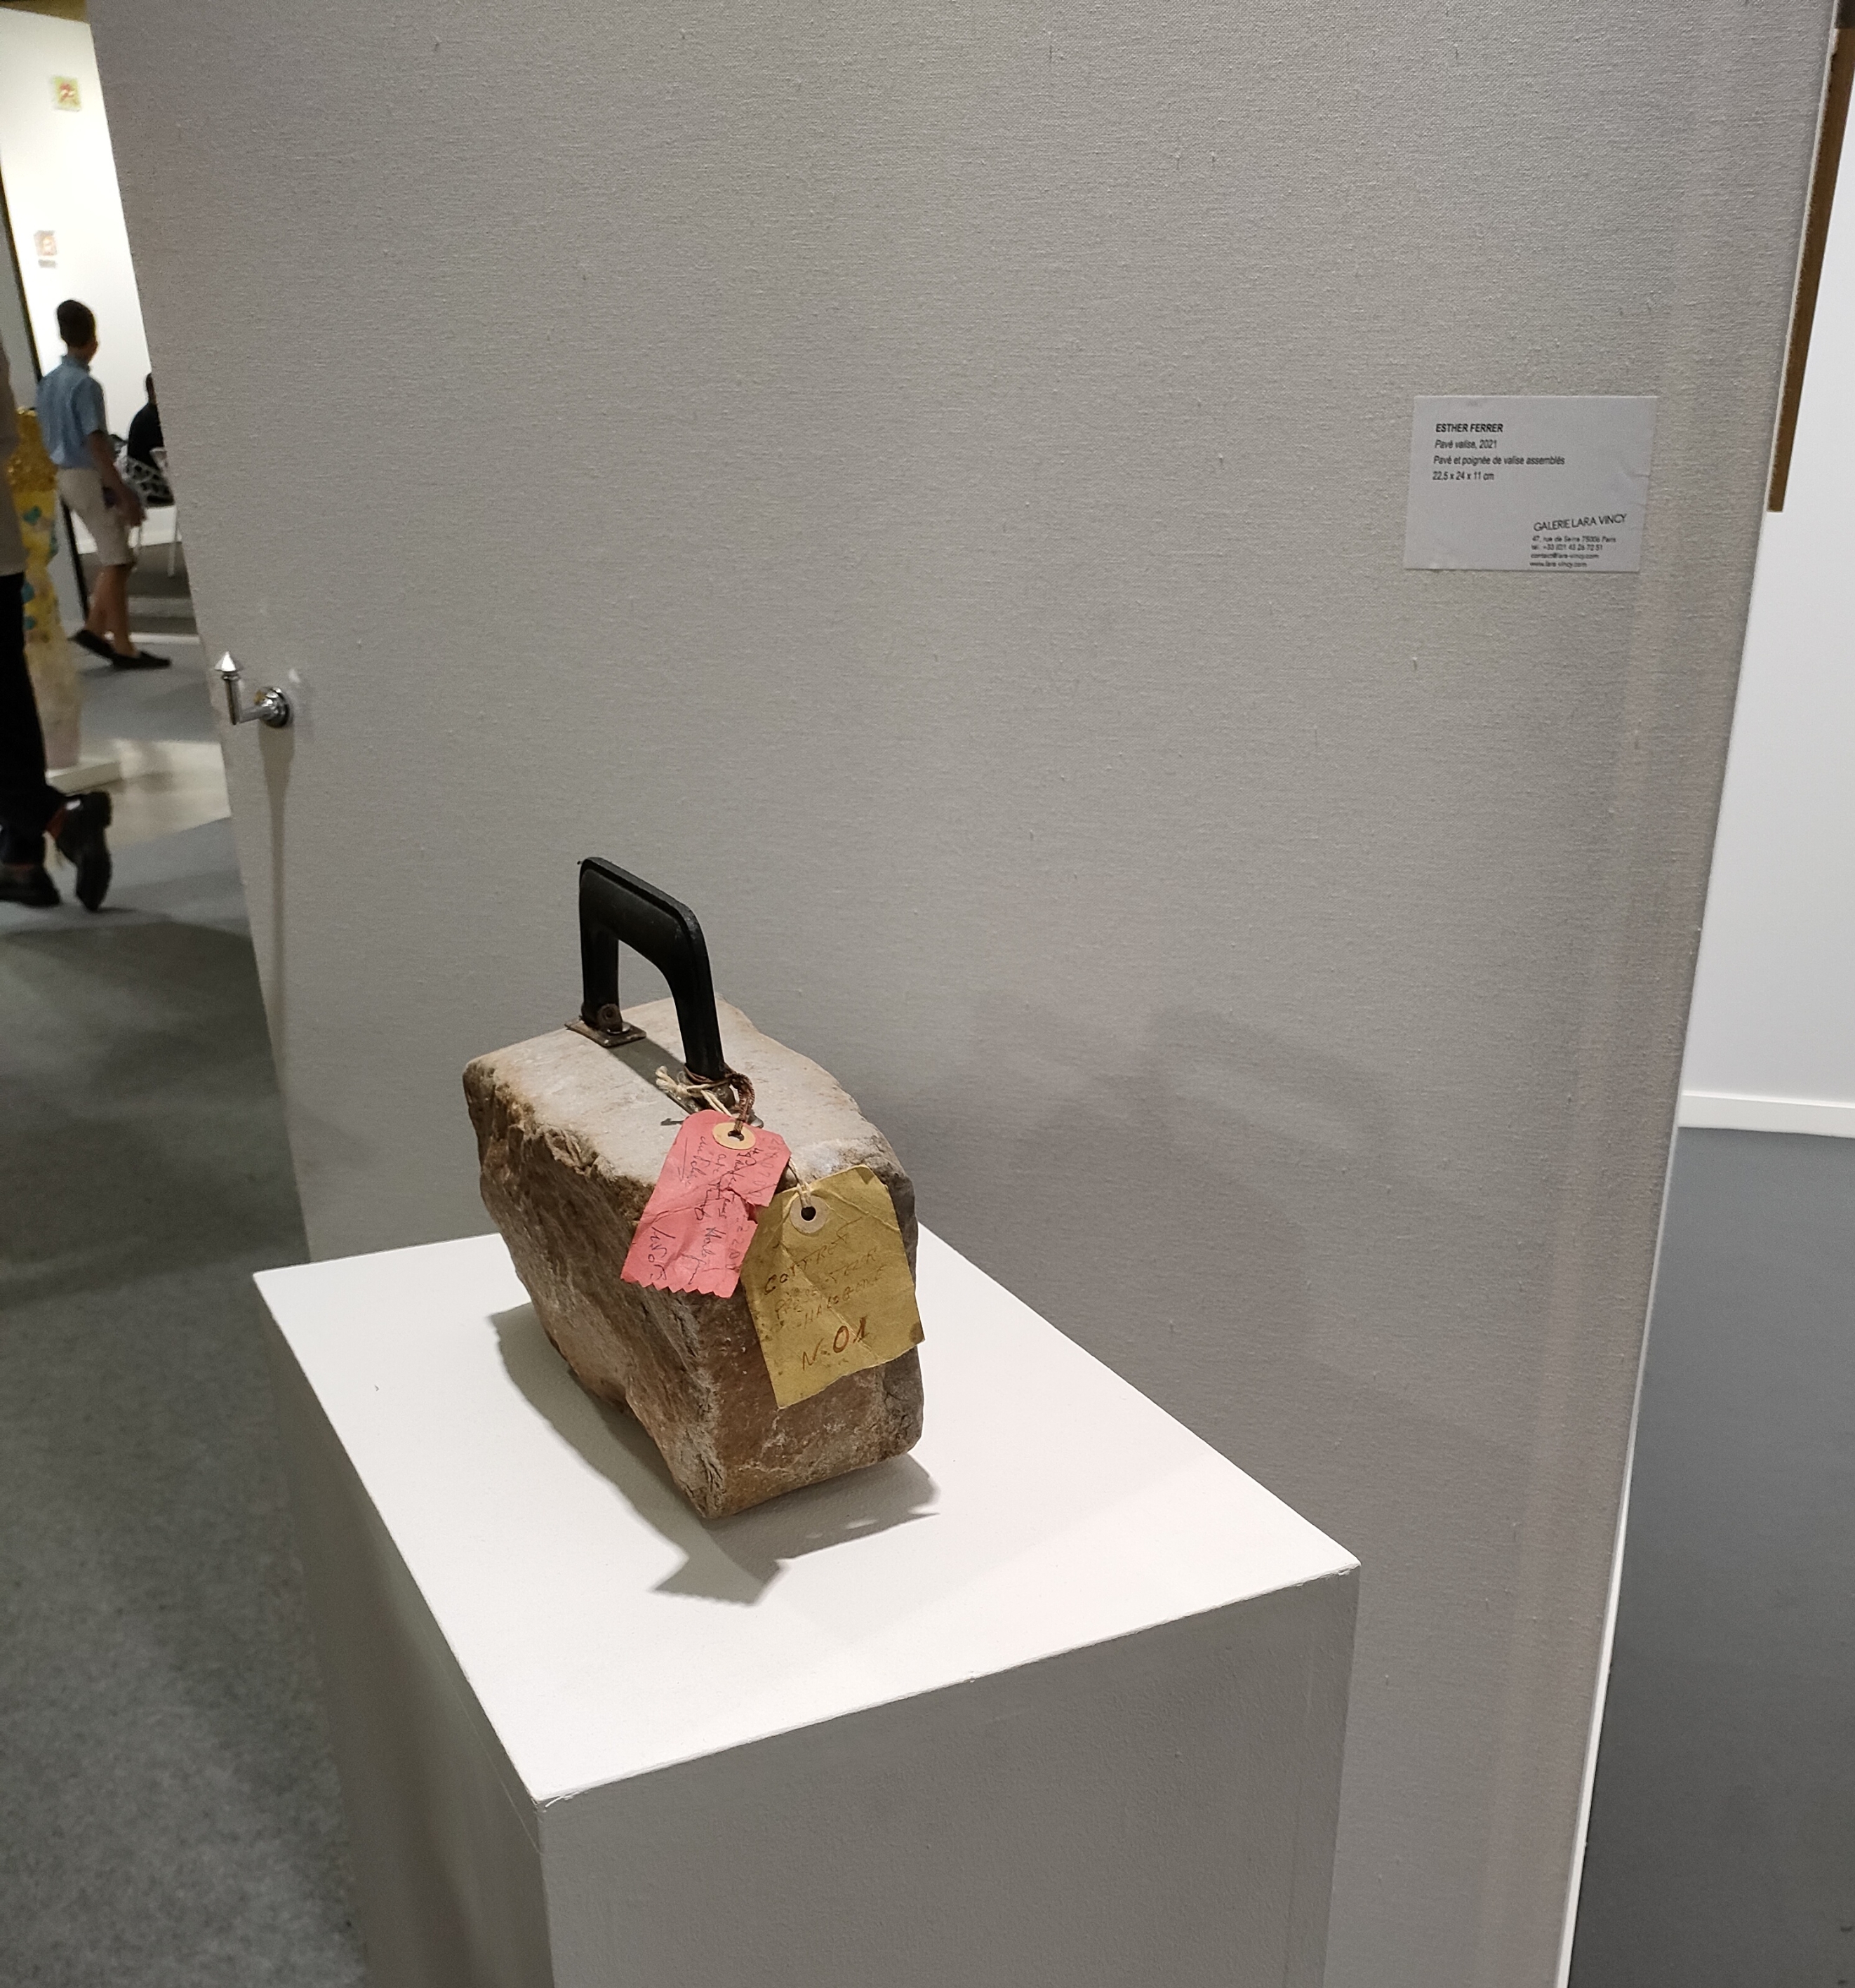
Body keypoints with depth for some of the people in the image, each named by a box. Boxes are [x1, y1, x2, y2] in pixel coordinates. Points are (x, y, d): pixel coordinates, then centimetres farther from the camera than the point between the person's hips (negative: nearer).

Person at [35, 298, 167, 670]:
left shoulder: (48, 382, 10)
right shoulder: (85, 385, -17)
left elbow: (46, 433, 16)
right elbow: (96, 446, -22)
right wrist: (124, 494, -20)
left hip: (66, 476, 9)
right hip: (91, 477, -9)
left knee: (115, 557, 17)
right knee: (116, 562, -5)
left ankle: (95, 628, 15)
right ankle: (123, 648, -3)